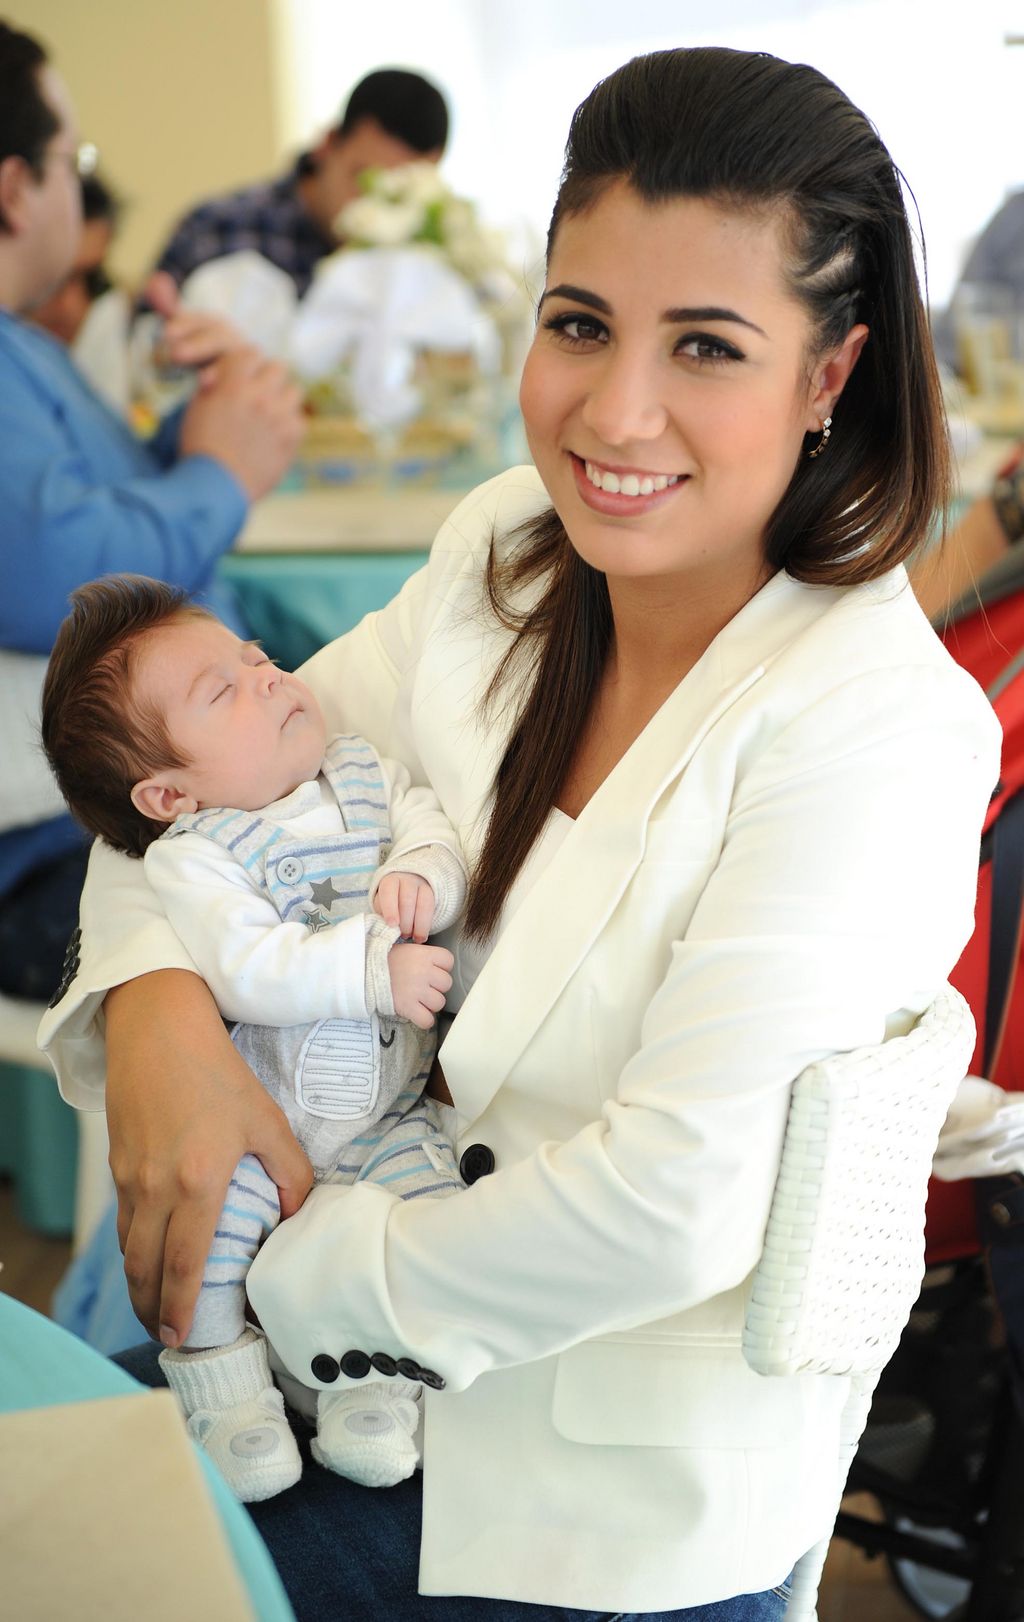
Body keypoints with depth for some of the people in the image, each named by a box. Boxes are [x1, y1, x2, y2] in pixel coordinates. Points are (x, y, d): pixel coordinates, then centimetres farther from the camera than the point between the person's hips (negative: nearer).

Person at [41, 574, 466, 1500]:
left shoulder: (364, 775, 5)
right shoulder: (190, 857, -14)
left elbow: (440, 838, -1)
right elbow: (250, 973, -26)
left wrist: (419, 878, -24)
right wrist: (377, 966, -33)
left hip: (385, 1116, 4)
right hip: (252, 1114, -4)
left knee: (437, 1207, -19)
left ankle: (374, 1386, 1)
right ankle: (222, 1381, -3)